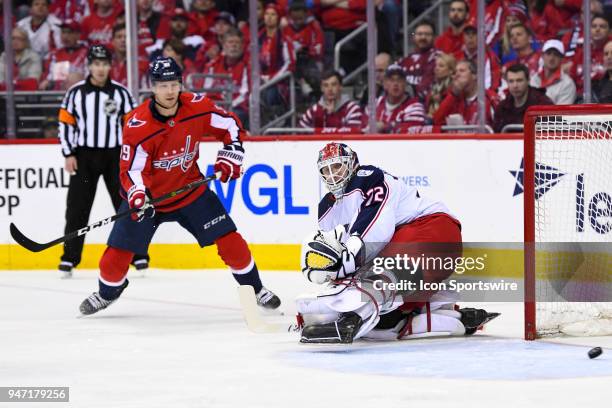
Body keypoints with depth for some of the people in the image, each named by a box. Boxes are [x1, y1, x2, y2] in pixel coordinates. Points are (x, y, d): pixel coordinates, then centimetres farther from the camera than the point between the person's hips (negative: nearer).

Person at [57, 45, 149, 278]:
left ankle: (138, 254, 6)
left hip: (114, 155, 0)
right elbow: (65, 123, 3)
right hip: (84, 155, 0)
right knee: (77, 208, -1)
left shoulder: (120, 92, 1)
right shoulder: (76, 92, 1)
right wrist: (69, 154, -4)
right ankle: (69, 259, 5)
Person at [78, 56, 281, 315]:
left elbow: (231, 126, 3)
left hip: (190, 188, 2)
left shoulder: (197, 107, -15)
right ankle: (107, 292, 26)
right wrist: (137, 197, -39)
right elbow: (132, 170, -22)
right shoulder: (137, 126, -24)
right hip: (149, 195, -2)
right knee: (119, 251, -5)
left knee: (228, 239, -6)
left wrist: (229, 158, -6)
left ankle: (255, 289, 13)